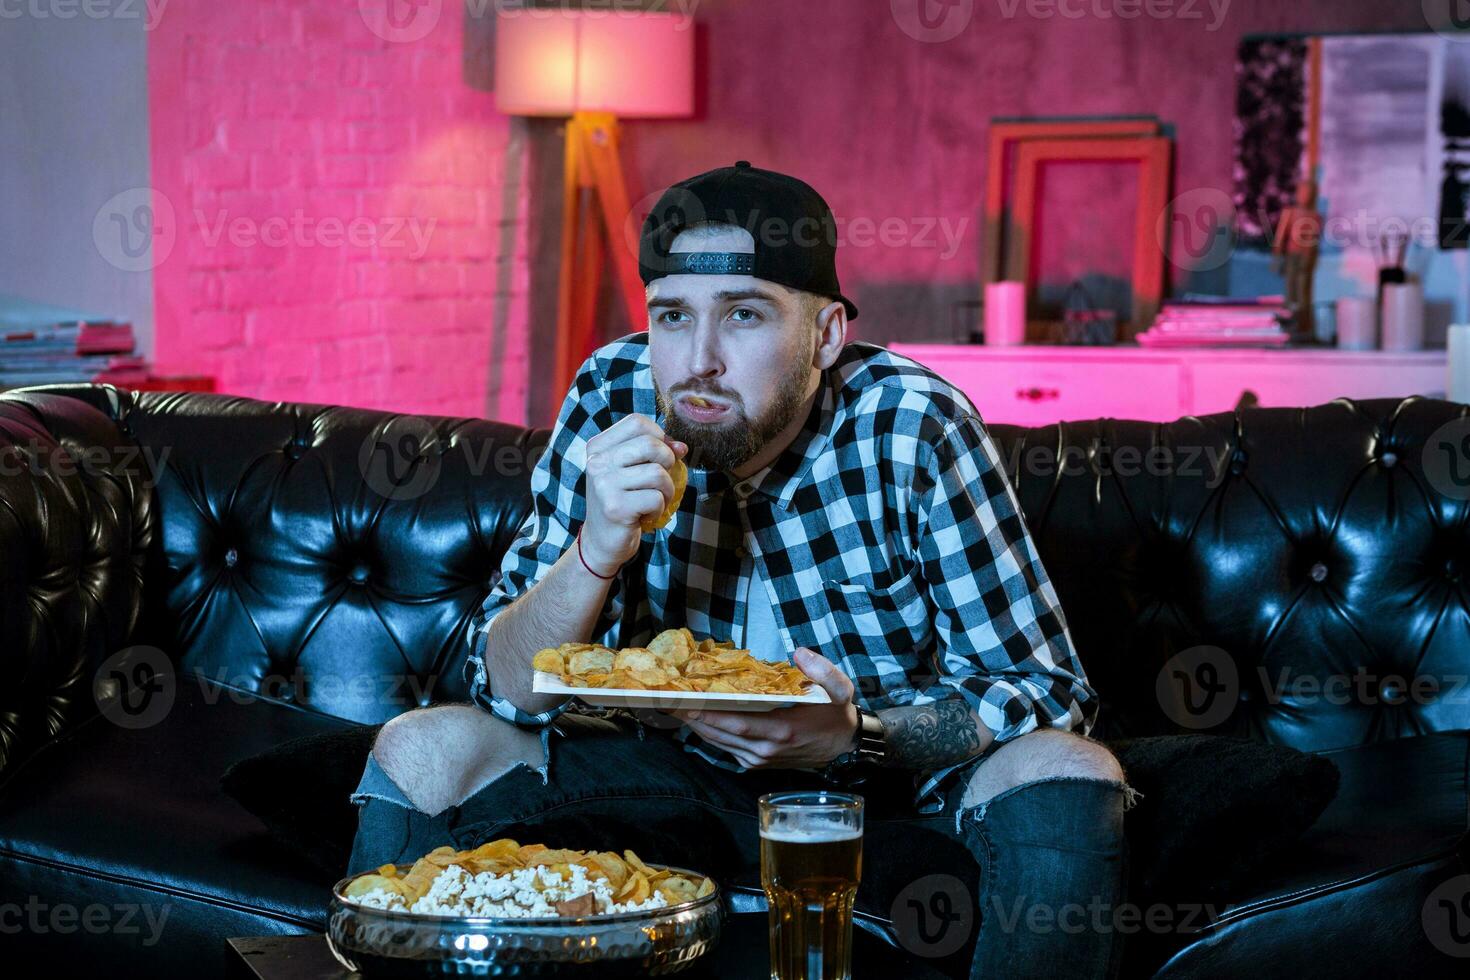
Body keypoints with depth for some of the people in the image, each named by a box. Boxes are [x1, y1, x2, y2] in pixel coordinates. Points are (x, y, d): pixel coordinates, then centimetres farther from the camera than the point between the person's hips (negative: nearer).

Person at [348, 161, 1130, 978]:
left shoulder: (914, 429, -19)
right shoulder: (615, 400, -11)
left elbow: (1047, 689, -13)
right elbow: (507, 691, -8)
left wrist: (856, 737, -30)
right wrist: (595, 553, -28)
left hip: (890, 784, -2)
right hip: (680, 780, 2)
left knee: (1067, 772, -30)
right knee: (421, 751, -15)